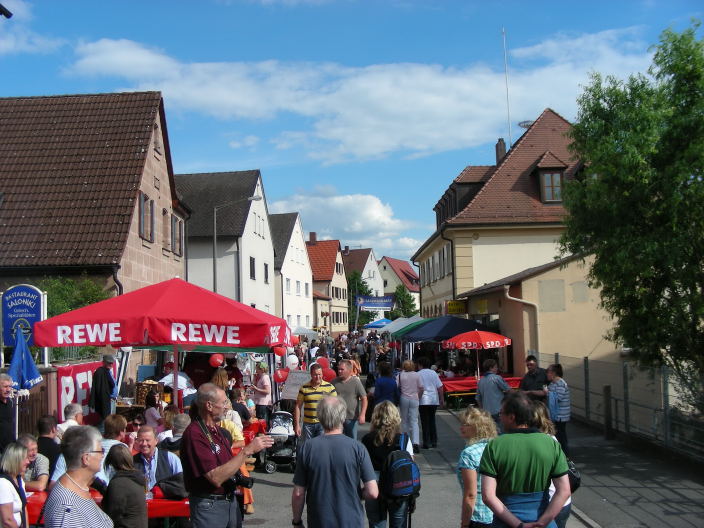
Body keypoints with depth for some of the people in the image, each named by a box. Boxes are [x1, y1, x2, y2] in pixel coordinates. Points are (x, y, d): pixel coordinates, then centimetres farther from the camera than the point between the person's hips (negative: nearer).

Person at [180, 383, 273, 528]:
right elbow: (216, 478, -28)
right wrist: (247, 450, -26)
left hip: (230, 499, 9)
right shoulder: (194, 434, -22)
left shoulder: (216, 429, 8)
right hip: (208, 505, -8)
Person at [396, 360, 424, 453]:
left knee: (404, 420, 14)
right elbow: (421, 388, 1)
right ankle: (415, 442, -16)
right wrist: (419, 397, 15)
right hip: (414, 399, 0)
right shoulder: (417, 375, -2)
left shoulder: (400, 375, -5)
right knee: (414, 421, 0)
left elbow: (397, 388, -6)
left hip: (404, 399, 0)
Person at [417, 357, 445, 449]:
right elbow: (440, 387, 5)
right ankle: (434, 442, 17)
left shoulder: (418, 374, -6)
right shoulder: (434, 373, 6)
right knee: (432, 420, 15)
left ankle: (426, 443, 0)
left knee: (425, 422, 1)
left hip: (423, 401, -4)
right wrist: (442, 400, 11)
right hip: (434, 400, 4)